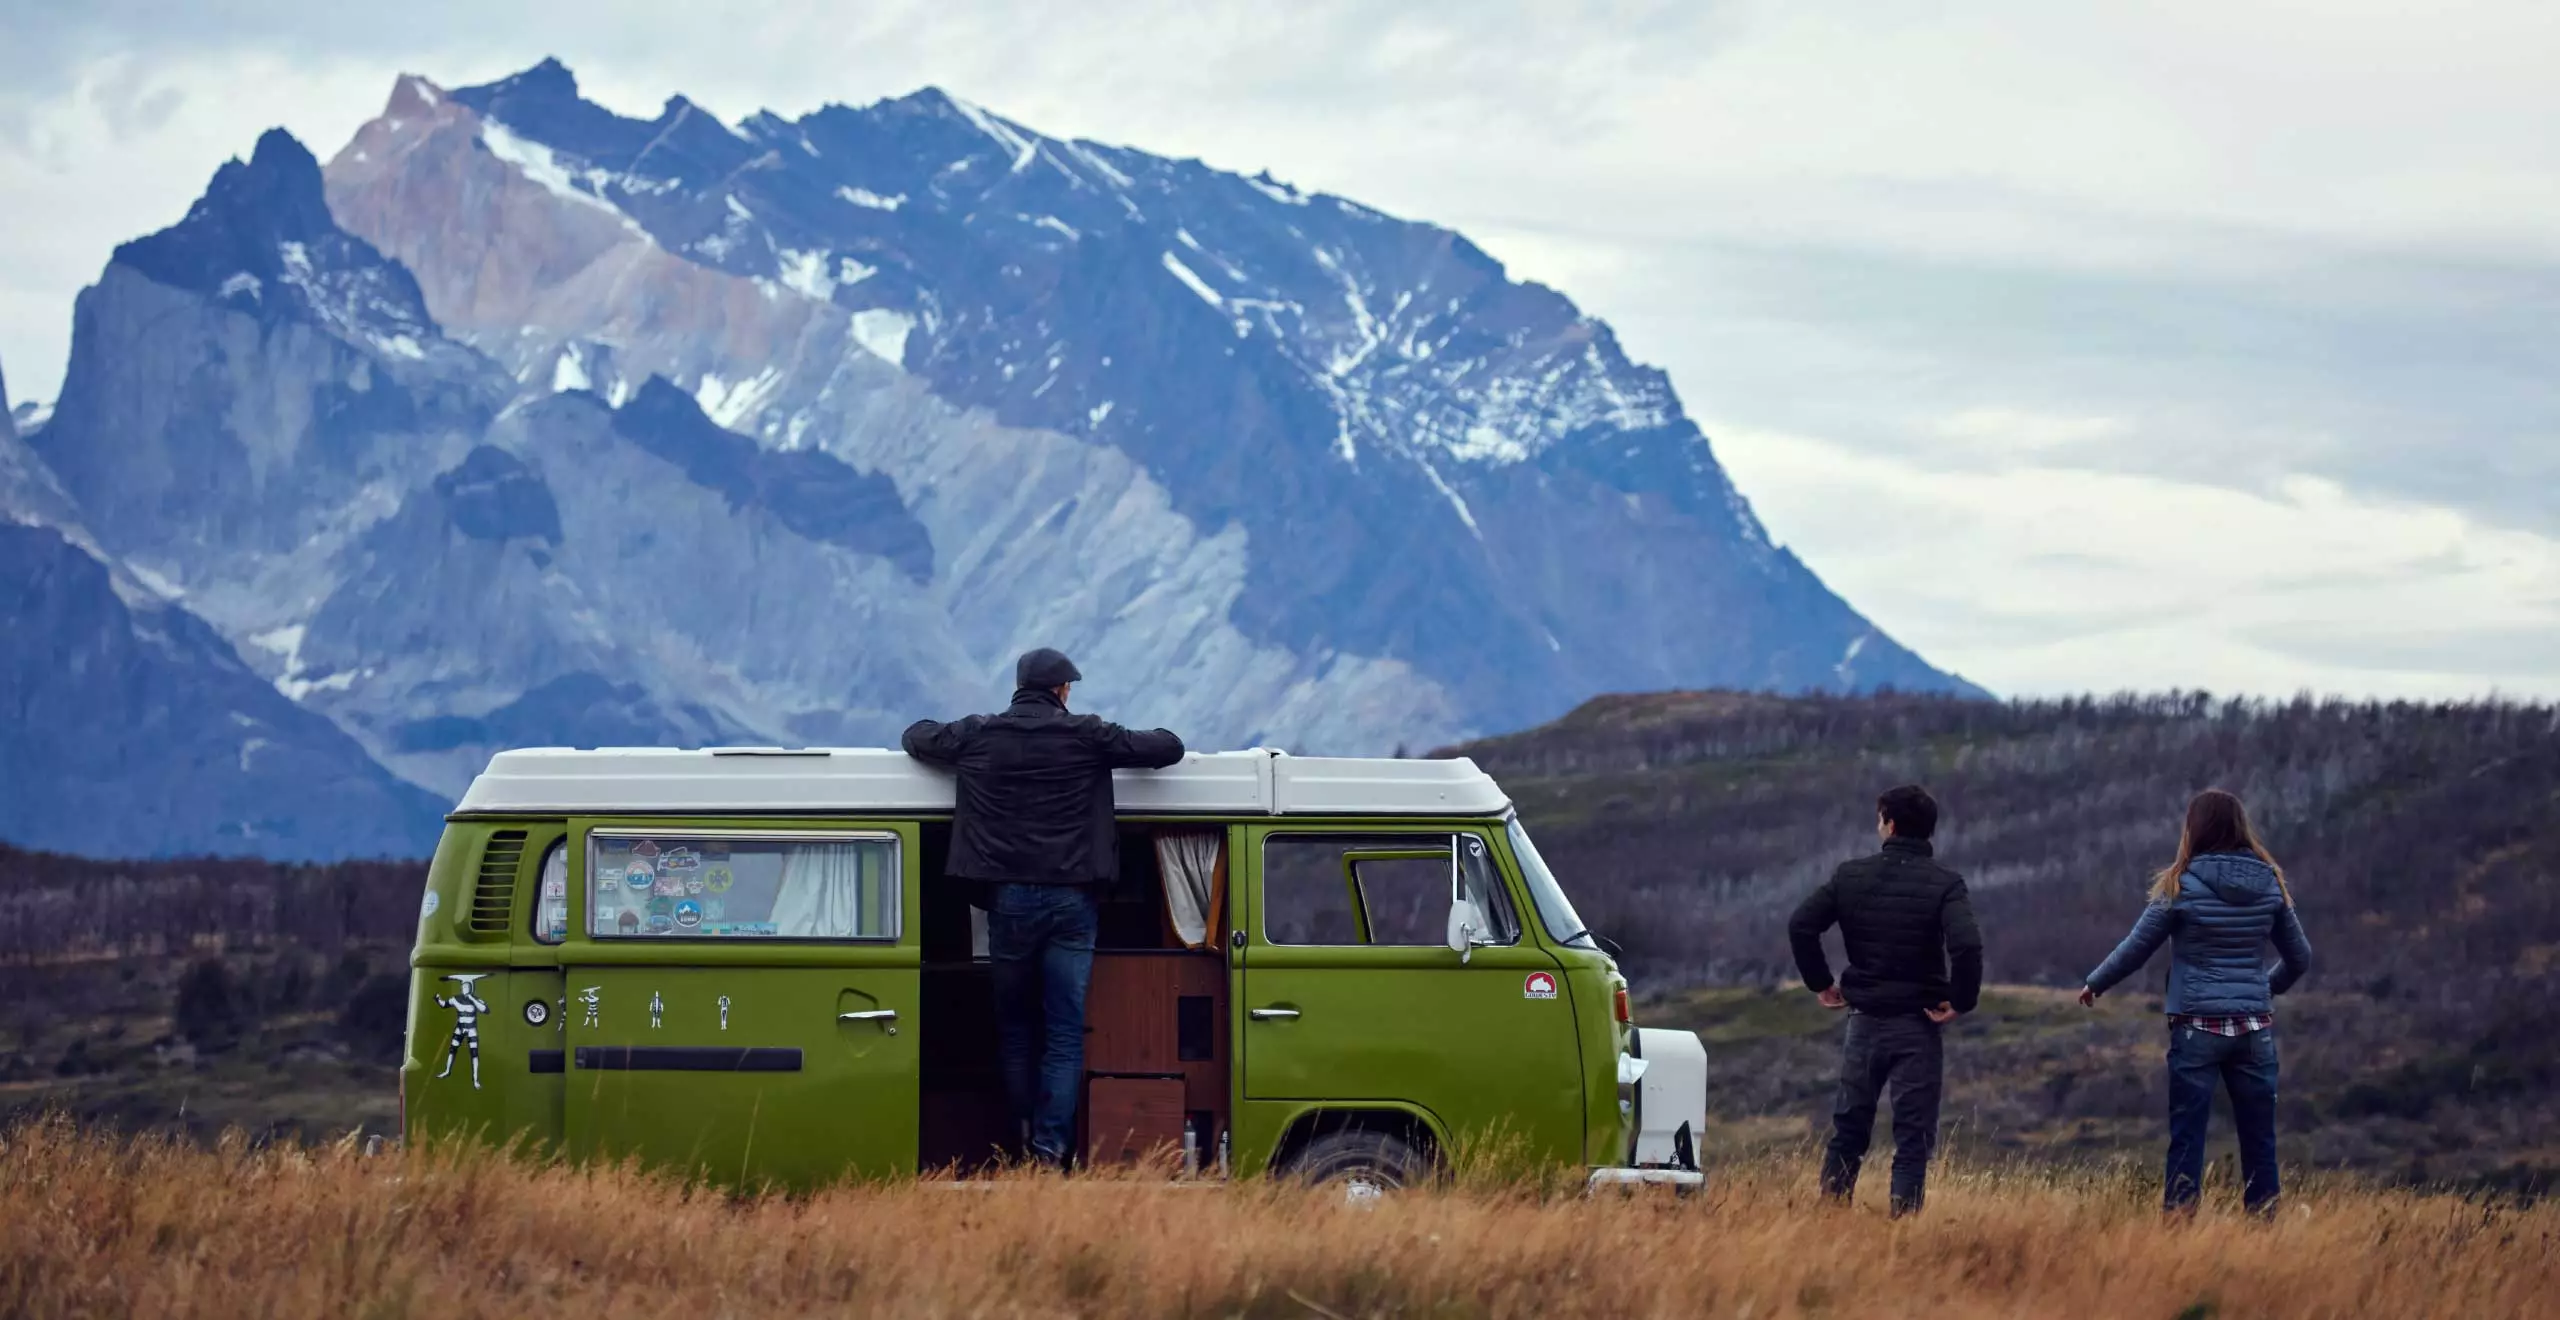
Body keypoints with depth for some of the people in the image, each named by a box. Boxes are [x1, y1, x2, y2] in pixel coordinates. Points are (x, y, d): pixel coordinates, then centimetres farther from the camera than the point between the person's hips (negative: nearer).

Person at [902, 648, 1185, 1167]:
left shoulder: (978, 736, 5)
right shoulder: (1085, 736, -1)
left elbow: (916, 737, 22)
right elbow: (1168, 748, 3)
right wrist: (1145, 739, 24)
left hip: (1008, 899, 2)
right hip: (1070, 900, -1)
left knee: (1014, 1025, 14)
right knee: (1066, 1031, 0)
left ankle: (1022, 1135, 14)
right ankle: (1051, 1145, -9)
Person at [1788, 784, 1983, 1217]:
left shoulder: (1851, 876, 1)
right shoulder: (1944, 884, -8)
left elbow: (1801, 926, -5)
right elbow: (1966, 946, -24)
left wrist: (1821, 984, 5)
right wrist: (1961, 1002, -11)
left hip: (1864, 1022, 3)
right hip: (1918, 1026, -3)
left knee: (1848, 1130, 13)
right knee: (1913, 1138, 1)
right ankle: (1903, 1221, -5)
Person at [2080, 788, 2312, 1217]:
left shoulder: (2181, 885, -8)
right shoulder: (2270, 884, 3)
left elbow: (2135, 949, -1)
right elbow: (2299, 956, 13)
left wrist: (2095, 984, 16)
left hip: (2197, 1027, -3)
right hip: (2255, 1029, 3)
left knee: (2187, 1135, 2)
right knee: (2258, 1136, 8)